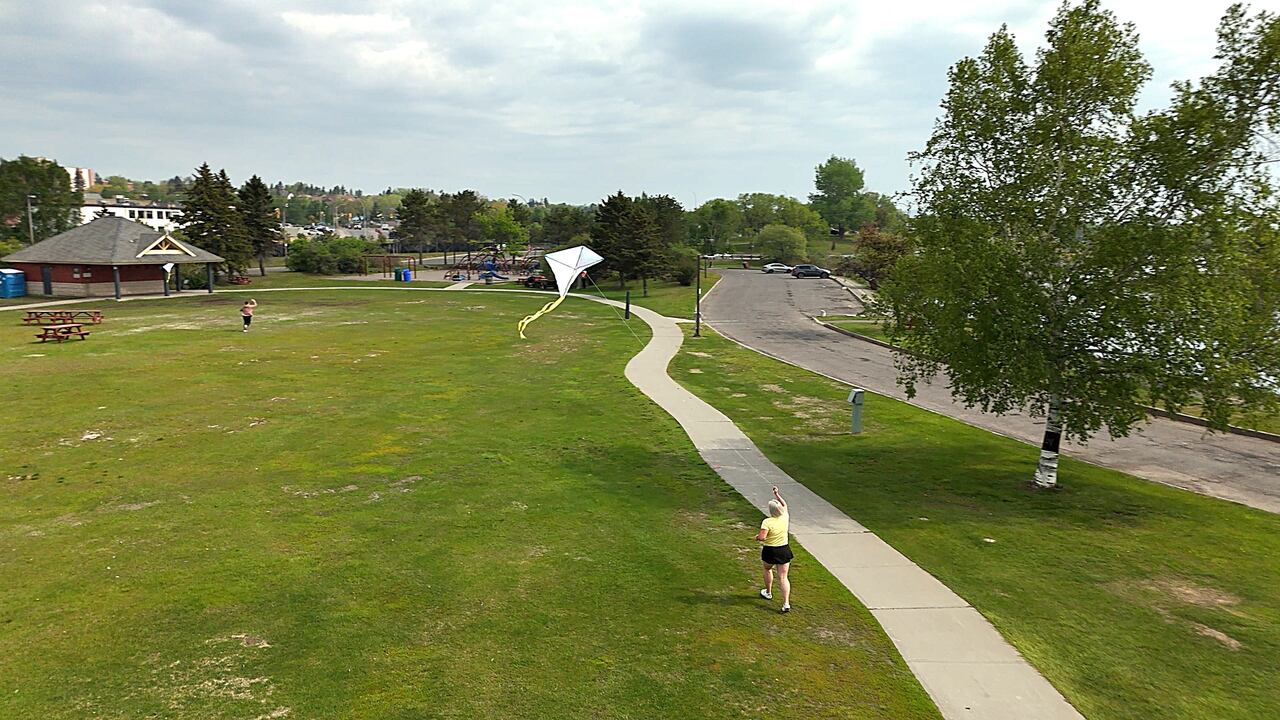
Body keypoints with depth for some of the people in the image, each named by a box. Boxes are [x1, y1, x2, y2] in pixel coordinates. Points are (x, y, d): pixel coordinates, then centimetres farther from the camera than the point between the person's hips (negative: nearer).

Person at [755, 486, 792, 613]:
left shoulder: (767, 522, -21)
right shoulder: (785, 518, -6)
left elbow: (761, 537, -29)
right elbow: (784, 504, 14)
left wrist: (757, 537, -7)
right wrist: (777, 494, 22)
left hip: (770, 551, -3)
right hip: (784, 550, 3)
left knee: (767, 569, 27)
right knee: (783, 577, 5)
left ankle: (768, 593, 44)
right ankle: (786, 603, -4)